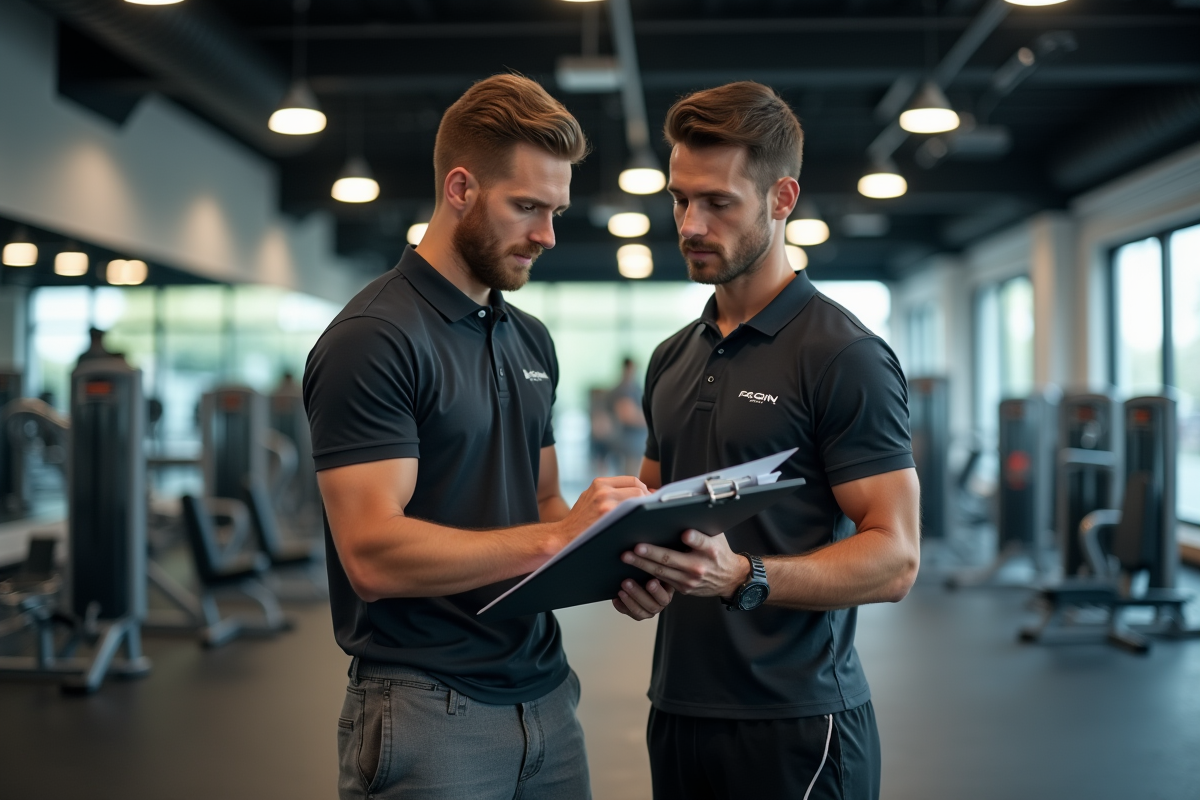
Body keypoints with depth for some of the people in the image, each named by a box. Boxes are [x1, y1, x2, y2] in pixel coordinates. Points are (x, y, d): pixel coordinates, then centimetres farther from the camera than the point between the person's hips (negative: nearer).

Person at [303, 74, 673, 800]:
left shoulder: (532, 340, 11)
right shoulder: (372, 340, -14)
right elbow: (372, 553, -21)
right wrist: (556, 536, -25)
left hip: (547, 698, 7)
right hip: (427, 712, -7)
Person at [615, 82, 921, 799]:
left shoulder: (845, 355, -11)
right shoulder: (673, 359, 12)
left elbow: (894, 559, -15)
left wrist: (743, 577, -28)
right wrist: (628, 552, -3)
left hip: (793, 728, -6)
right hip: (678, 707, 7)